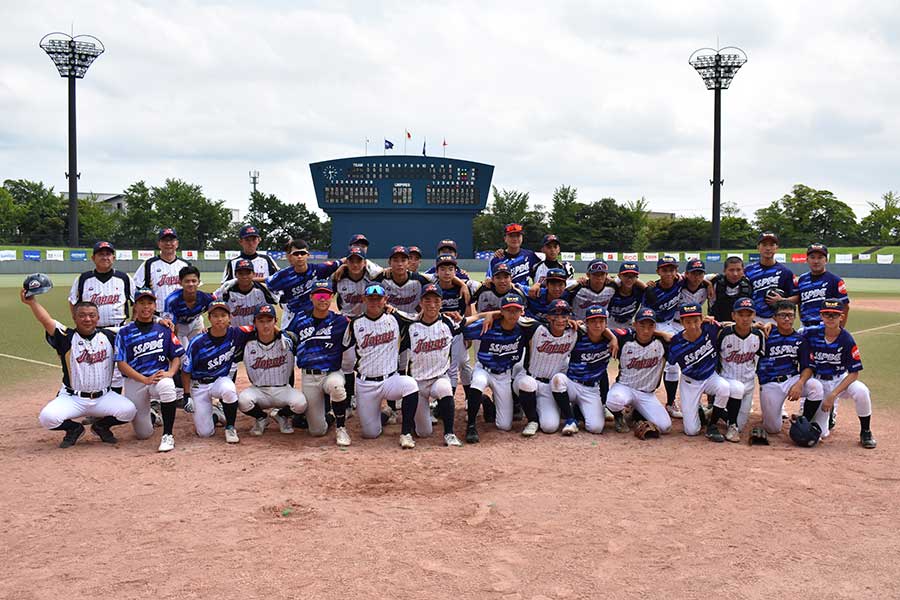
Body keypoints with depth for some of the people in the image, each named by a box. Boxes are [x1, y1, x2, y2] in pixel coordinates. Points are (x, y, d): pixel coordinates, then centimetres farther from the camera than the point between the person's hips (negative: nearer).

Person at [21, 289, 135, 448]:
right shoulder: (66, 338, -4)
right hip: (72, 398, -1)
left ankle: (101, 425, 11)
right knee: (47, 417, -27)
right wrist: (32, 302, -35)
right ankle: (74, 428, 9)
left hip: (103, 397, 2)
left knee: (128, 410, -24)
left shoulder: (108, 336, 4)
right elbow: (46, 320, -19)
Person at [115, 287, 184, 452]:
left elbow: (176, 357, 8)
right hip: (135, 381, 0)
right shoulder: (125, 332, 1)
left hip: (160, 376, 0)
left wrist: (170, 373, -14)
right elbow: (122, 364, -6)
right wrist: (145, 379, -18)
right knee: (144, 434, 0)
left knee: (167, 386, -39)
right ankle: (150, 414, 38)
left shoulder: (164, 329, 7)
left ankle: (167, 436, -27)